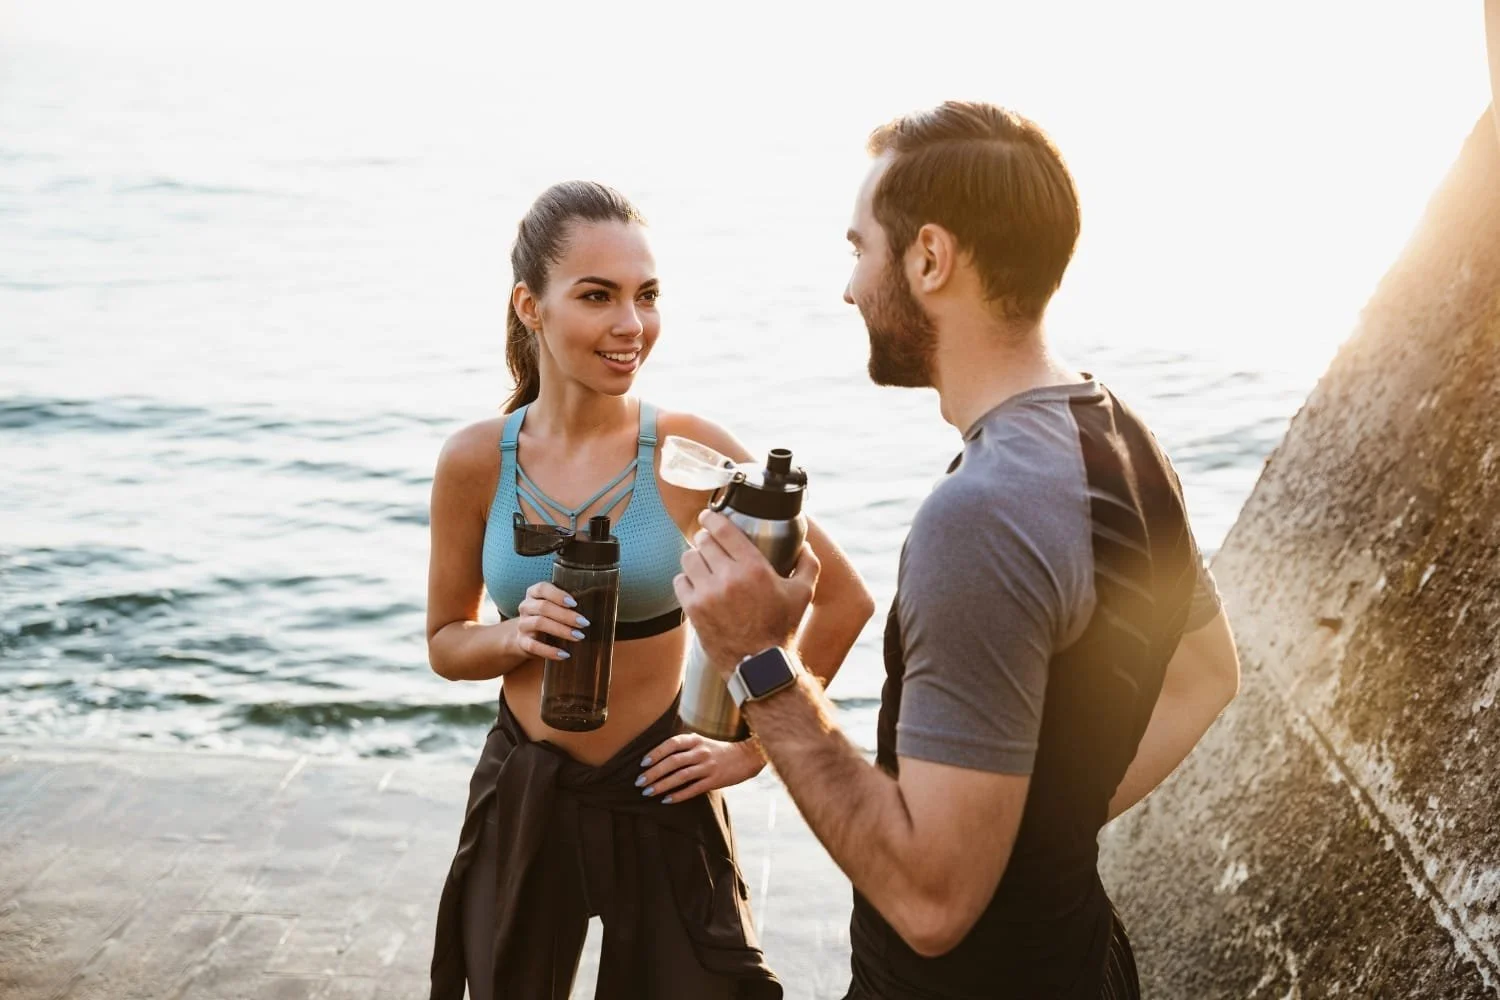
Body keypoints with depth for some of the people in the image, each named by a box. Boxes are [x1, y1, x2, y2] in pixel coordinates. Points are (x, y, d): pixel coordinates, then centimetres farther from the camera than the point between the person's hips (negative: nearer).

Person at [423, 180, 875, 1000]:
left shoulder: (690, 450, -14)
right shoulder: (474, 461, -8)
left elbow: (845, 600, -6)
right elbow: (446, 644, 4)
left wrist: (756, 748, -6)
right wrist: (517, 637, -17)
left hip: (660, 796, -2)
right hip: (520, 798, 3)